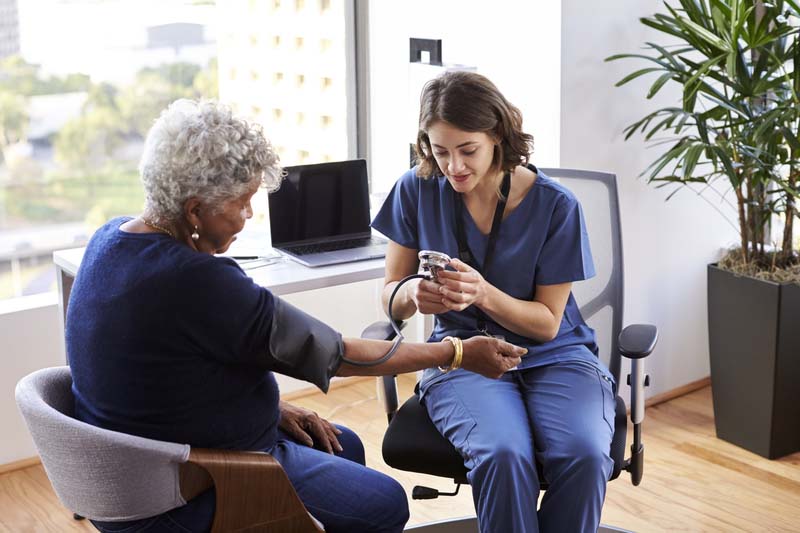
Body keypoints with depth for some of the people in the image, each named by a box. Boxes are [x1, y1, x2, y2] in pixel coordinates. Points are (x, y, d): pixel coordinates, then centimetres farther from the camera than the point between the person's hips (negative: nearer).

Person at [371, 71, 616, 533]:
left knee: (585, 455, -30)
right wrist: (413, 295, -22)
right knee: (503, 456, -32)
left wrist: (484, 294, -25)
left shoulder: (555, 205, -9)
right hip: (462, 353, 0)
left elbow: (547, 324, -5)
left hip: (553, 355, 0)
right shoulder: (417, 191, -4)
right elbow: (390, 296, 3)